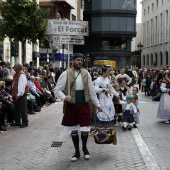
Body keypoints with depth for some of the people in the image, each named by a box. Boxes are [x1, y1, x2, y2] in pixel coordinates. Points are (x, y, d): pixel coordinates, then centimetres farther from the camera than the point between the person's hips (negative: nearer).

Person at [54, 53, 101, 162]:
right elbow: (57, 90, -5)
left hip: (84, 105, 1)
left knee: (84, 129, 0)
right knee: (74, 130, 10)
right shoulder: (66, 74, -6)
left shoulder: (86, 73, 3)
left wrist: (97, 104, 10)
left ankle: (85, 148, 28)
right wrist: (64, 97, -23)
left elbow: (91, 90, 9)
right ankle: (77, 152, 27)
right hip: (71, 105, -1)